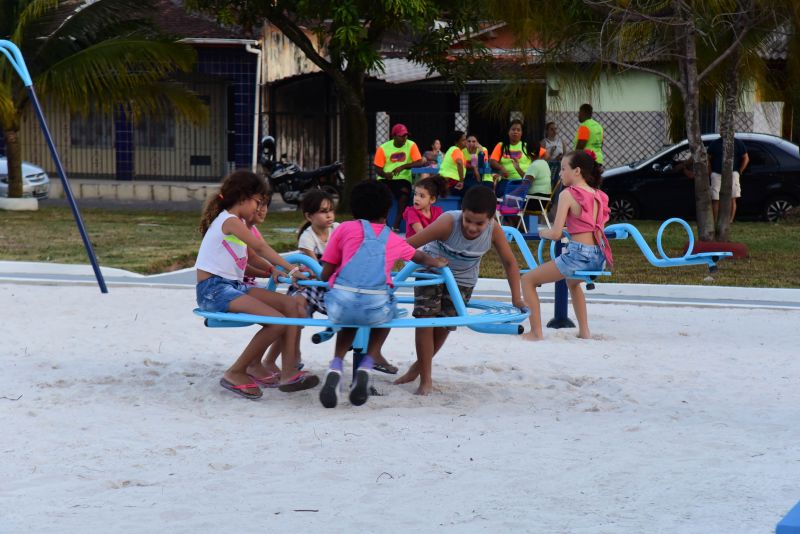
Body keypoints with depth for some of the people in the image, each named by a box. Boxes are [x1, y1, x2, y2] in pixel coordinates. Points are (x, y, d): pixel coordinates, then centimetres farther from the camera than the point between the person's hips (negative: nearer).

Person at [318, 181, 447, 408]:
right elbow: (419, 257, 46)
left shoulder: (345, 229, 18)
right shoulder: (394, 239, 24)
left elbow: (325, 274, 16)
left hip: (340, 304, 0)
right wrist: (436, 263, 68)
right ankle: (365, 367, 15)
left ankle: (335, 367, 11)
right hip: (375, 308, 0)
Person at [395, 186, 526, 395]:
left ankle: (419, 367, 32)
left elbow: (510, 262, -10)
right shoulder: (448, 223, -36)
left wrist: (516, 298, -12)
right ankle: (425, 379, 0)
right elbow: (409, 244, -38)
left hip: (462, 280, 3)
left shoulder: (494, 231, -26)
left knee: (444, 325, 6)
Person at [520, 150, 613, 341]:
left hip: (578, 254, -8)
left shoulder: (568, 194, -8)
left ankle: (536, 332, 0)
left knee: (528, 280, 6)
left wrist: (543, 232, 9)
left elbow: (556, 234, -11)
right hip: (598, 257, 8)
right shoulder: (598, 195, 13)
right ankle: (584, 331, 36)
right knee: (572, 282, 41)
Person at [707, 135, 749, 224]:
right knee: (715, 200, -3)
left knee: (732, 199, -5)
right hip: (717, 174, 1)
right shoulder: (714, 144, 9)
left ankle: (730, 221, -2)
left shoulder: (738, 144, 6)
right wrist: (710, 172, 4)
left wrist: (739, 172, 3)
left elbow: (746, 158, 10)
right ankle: (715, 222, 0)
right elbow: (708, 159, 15)